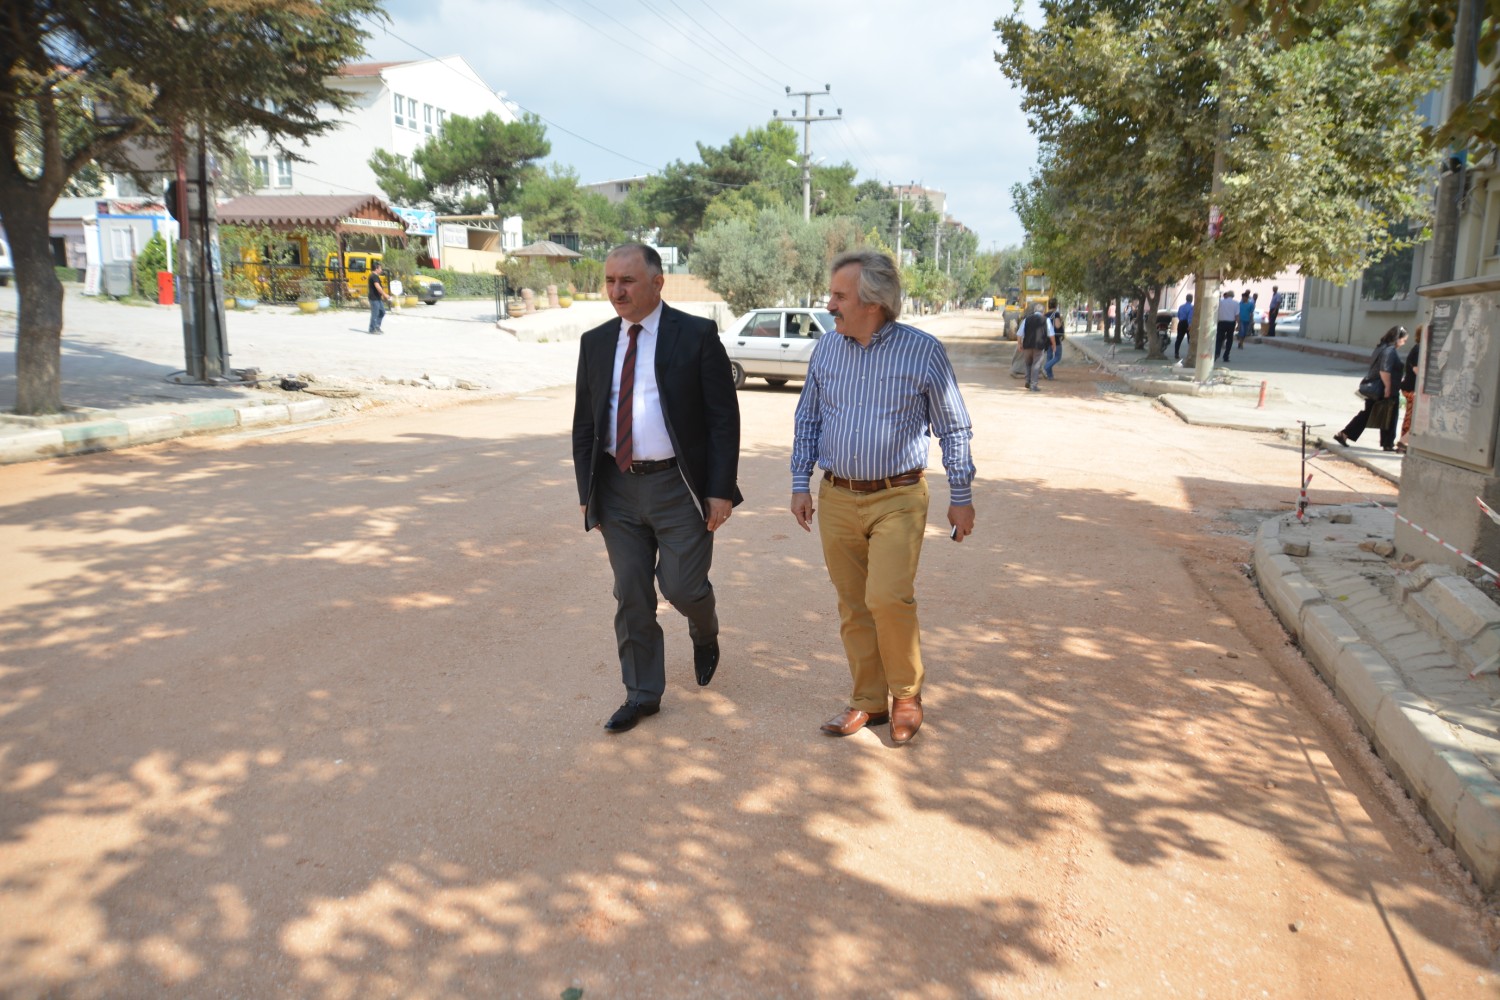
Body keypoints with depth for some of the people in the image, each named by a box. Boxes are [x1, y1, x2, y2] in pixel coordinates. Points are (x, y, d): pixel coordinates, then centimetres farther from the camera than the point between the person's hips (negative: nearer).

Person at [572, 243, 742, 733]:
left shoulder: (697, 336, -6)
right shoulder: (595, 343, 8)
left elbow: (724, 418, -7)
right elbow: (584, 423, 12)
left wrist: (720, 490, -11)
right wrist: (587, 491, 7)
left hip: (678, 486, -4)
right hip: (617, 488, 4)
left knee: (682, 587, -1)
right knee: (631, 597, 9)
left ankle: (705, 635, 36)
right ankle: (641, 694, 24)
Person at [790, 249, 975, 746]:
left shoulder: (923, 351, -6)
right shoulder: (825, 350, 5)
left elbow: (953, 429, 0)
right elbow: (807, 421, 14)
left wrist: (961, 497, 0)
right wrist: (800, 484, 9)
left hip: (897, 499, -4)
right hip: (837, 499, 4)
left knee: (888, 597, -15)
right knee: (853, 607, 9)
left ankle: (906, 695, 9)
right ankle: (868, 700, 23)